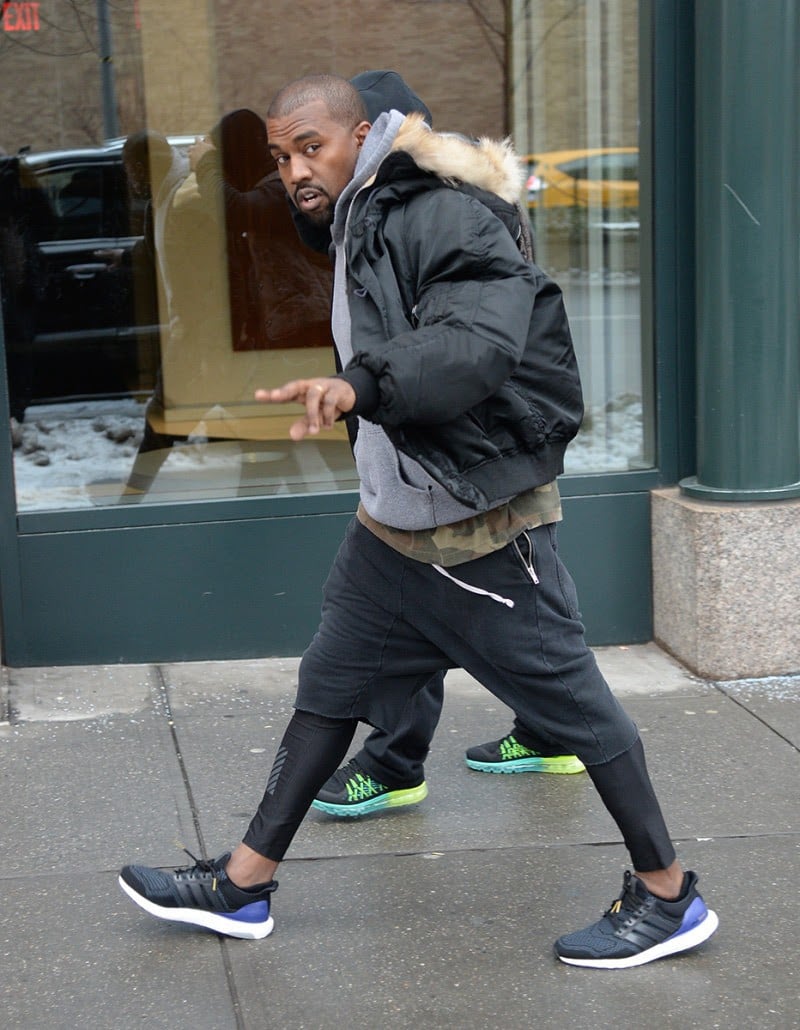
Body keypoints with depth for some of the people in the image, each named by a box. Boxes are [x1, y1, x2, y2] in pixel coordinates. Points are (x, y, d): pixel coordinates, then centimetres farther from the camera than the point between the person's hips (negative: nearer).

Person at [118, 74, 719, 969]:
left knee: (575, 708, 1)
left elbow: (475, 344, -38)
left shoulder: (447, 220, -20)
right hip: (389, 527, 10)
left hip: (481, 540, -9)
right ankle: (243, 885, 25)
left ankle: (668, 897, 16)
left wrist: (358, 385, -50)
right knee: (326, 693, 14)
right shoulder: (355, 230, 12)